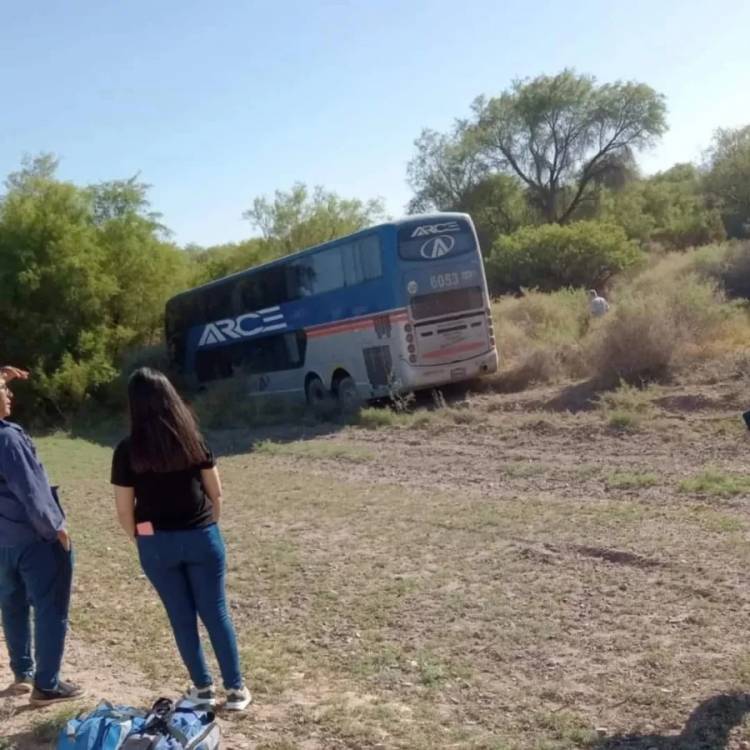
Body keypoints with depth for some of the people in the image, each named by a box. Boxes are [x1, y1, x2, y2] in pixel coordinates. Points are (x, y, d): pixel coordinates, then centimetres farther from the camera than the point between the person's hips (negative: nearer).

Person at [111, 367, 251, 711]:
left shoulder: (128, 450, -8)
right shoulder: (193, 438, -4)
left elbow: (124, 510, -4)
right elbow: (215, 492, 1)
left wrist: (141, 540, 11)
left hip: (157, 543, -1)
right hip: (201, 536, 1)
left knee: (182, 617, 12)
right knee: (216, 612, 9)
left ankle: (202, 687, 24)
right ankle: (236, 688, 15)